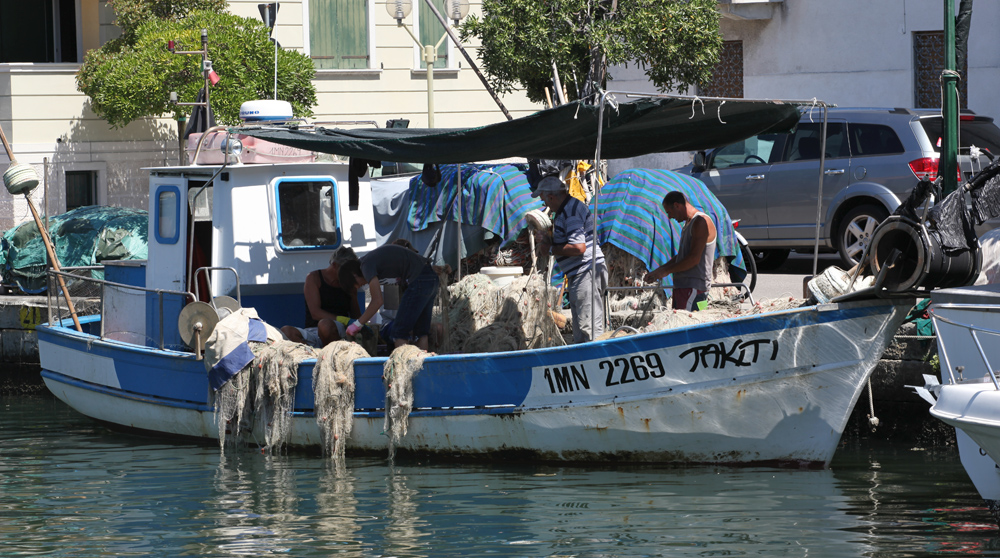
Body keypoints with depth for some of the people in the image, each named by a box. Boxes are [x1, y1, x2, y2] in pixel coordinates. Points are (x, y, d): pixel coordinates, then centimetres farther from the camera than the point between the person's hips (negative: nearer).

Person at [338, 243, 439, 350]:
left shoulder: (366, 265, -6)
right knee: (420, 331, 13)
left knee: (399, 332, -6)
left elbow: (377, 301, -12)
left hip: (419, 281, -10)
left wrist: (357, 324, -4)